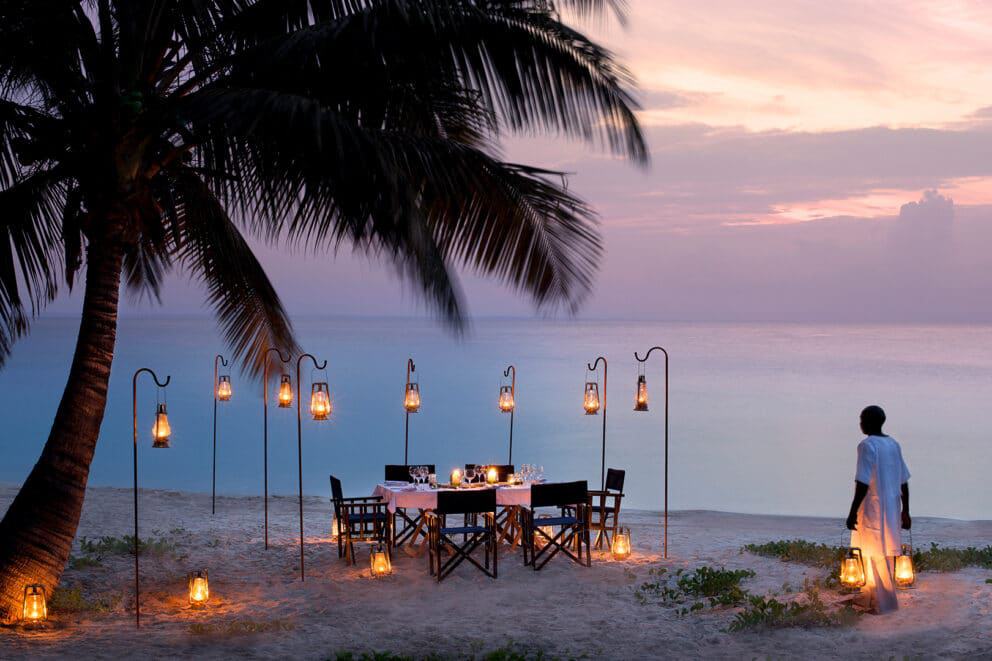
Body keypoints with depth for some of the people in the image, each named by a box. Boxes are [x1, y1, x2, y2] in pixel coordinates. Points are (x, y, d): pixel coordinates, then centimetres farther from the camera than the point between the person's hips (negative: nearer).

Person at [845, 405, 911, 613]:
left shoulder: (867, 446, -15)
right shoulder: (894, 445, 8)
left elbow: (863, 483, -20)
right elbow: (904, 482, 9)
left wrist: (853, 513, -16)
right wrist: (905, 512, 16)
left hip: (873, 510, -7)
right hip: (892, 509, 7)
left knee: (876, 556, 2)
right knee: (872, 553, 19)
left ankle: (885, 602, 7)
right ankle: (870, 596, 29)